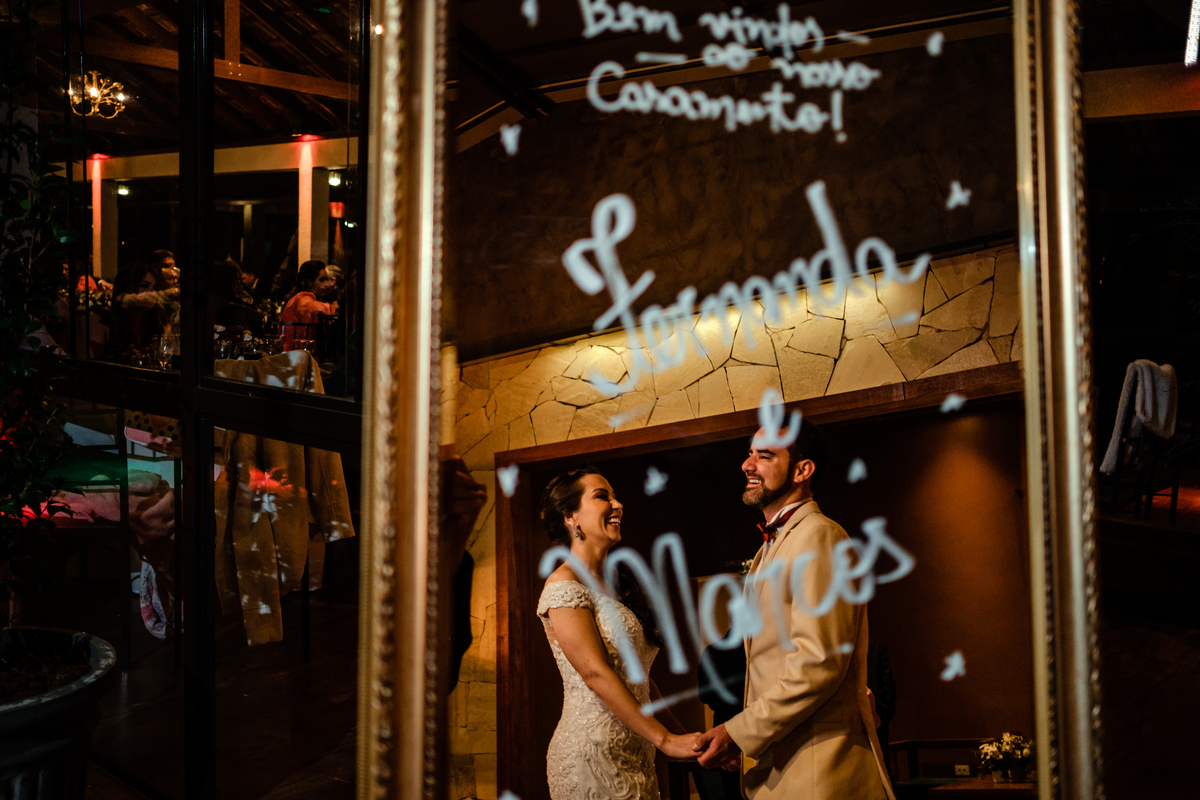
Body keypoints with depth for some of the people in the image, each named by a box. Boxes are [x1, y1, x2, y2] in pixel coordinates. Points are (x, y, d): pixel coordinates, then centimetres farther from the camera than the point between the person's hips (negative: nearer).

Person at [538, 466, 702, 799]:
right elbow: (595, 673, -18)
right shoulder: (564, 585, -12)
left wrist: (684, 737, 9)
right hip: (592, 755, -8)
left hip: (634, 756, 8)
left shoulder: (609, 587, 16)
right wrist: (665, 739, -18)